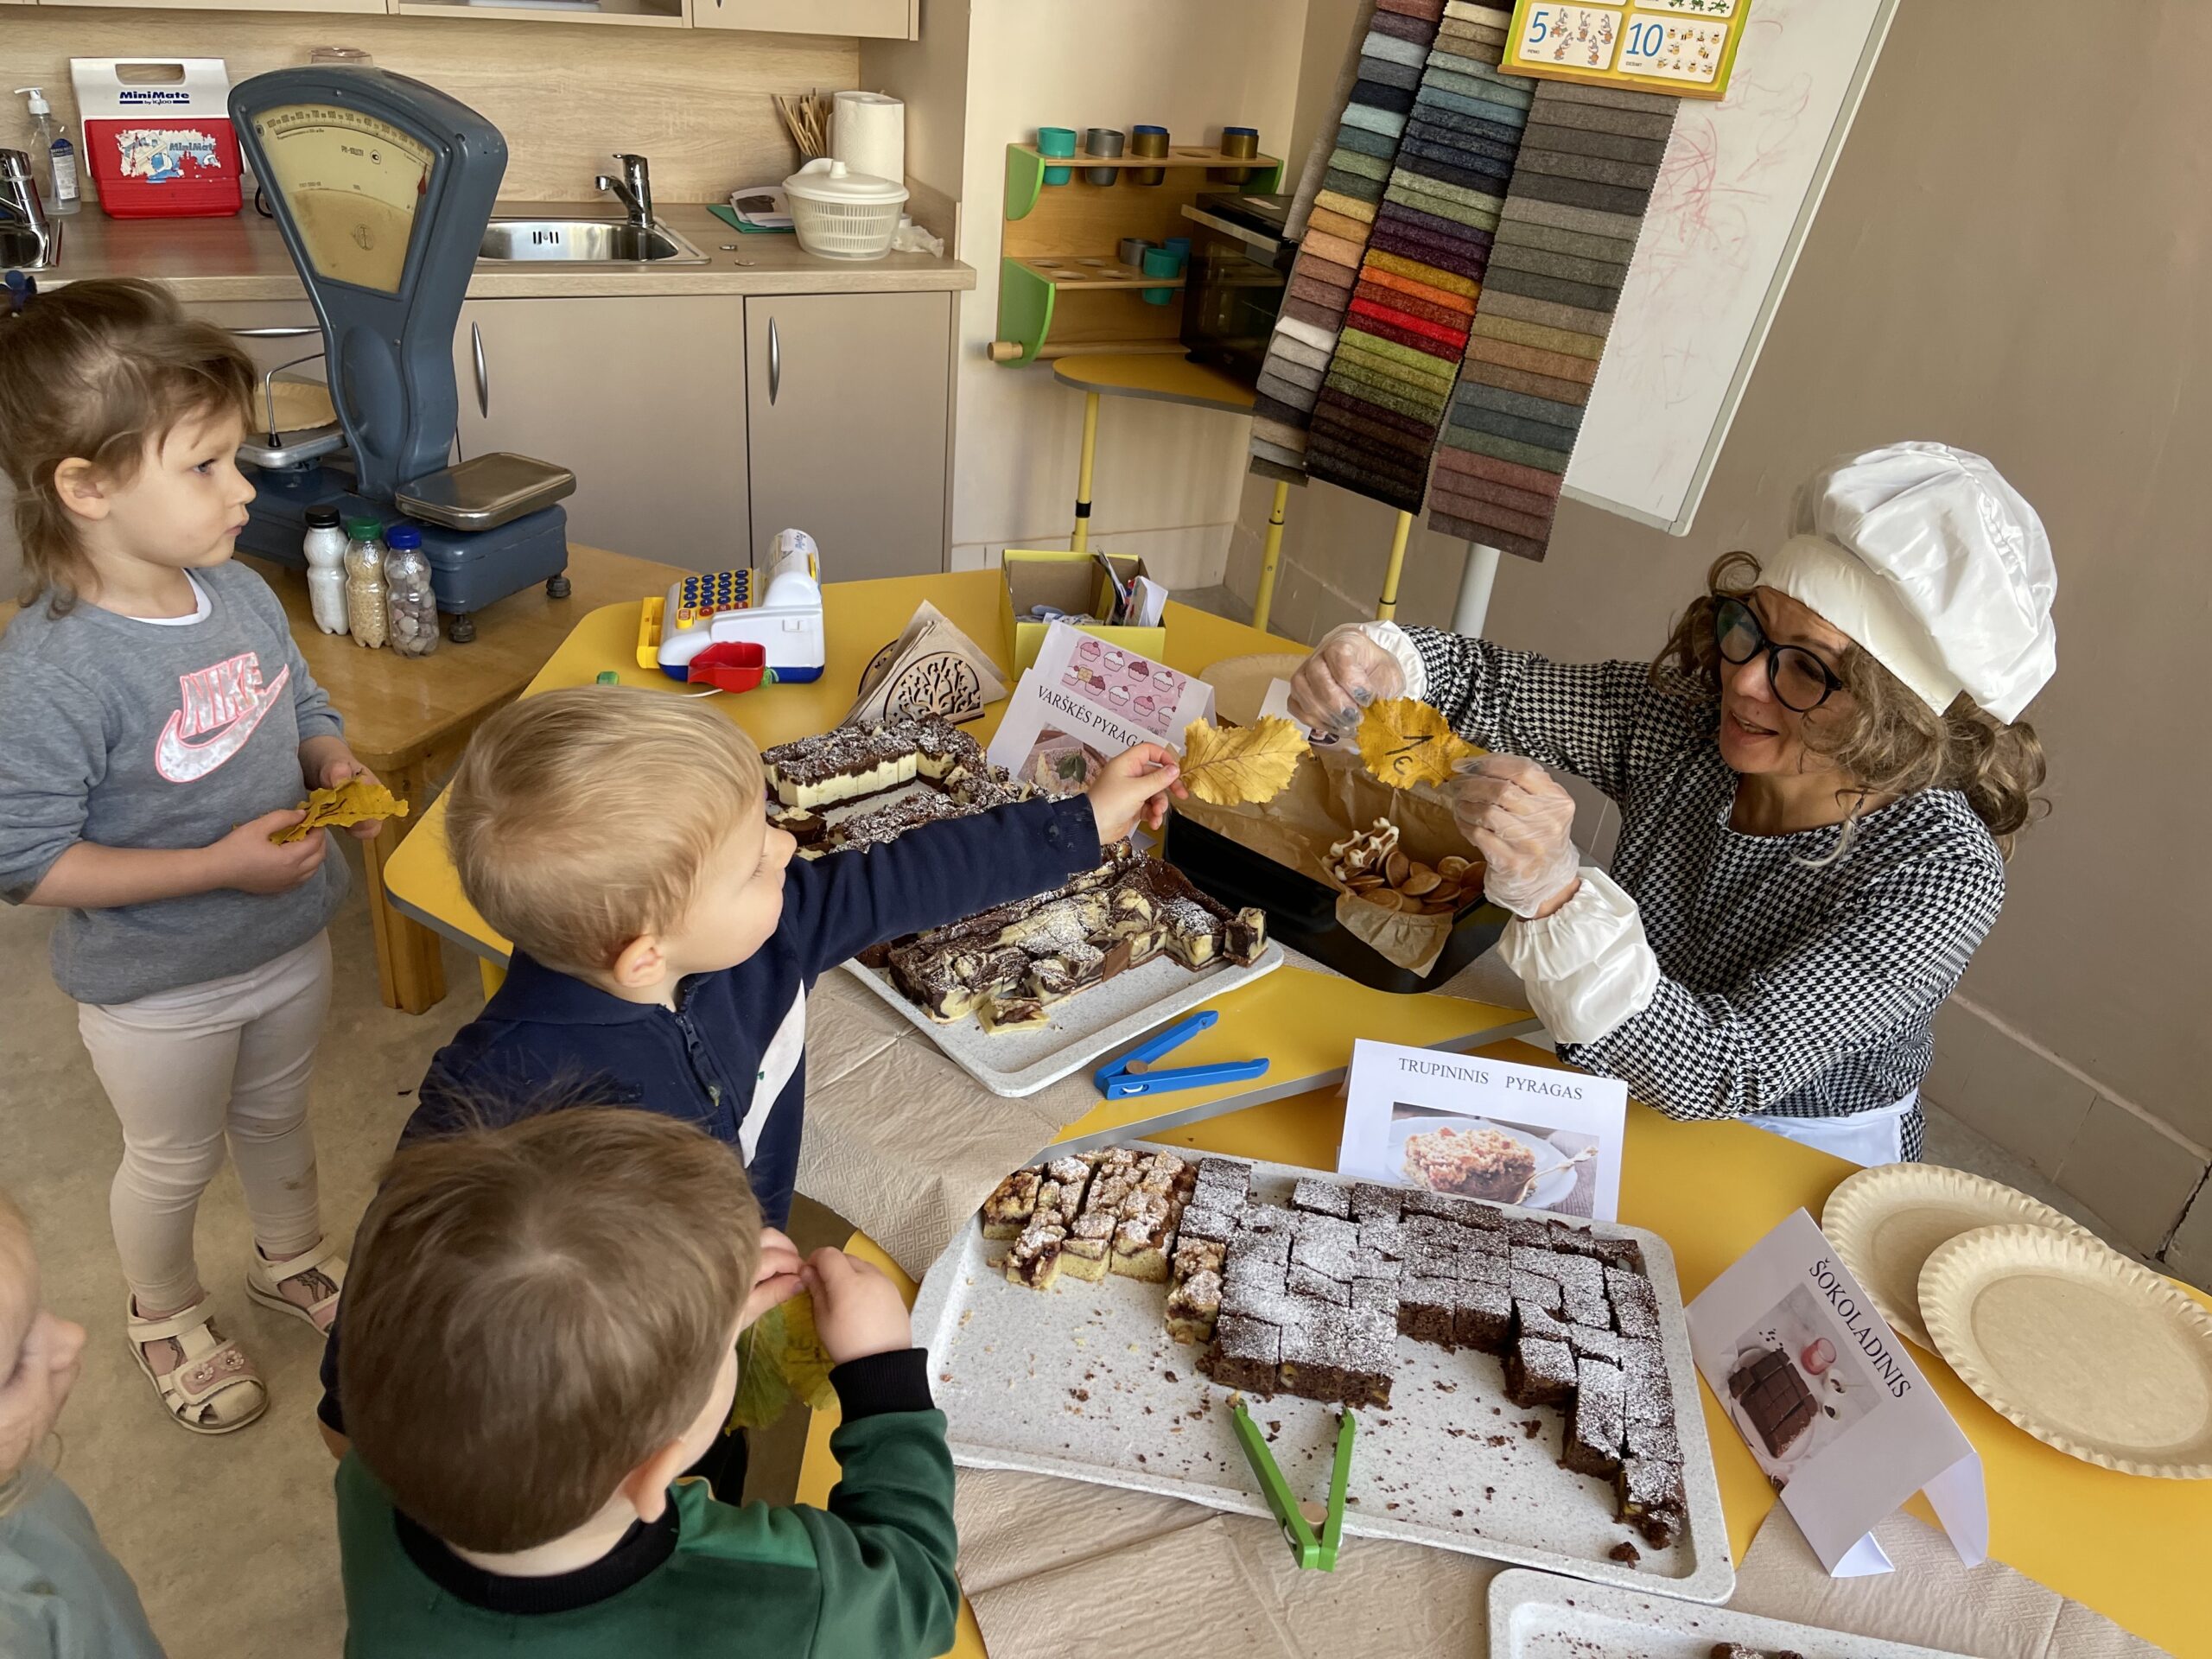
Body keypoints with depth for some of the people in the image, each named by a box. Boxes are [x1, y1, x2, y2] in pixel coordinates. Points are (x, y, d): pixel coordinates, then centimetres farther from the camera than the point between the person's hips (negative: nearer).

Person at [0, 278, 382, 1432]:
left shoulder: (240, 592, -9)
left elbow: (303, 709, 8)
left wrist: (337, 766, -14)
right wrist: (220, 864, -30)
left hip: (289, 940, 6)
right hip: (157, 990, -5)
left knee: (276, 1114, 29)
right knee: (173, 1163, 20)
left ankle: (292, 1259, 56)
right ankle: (165, 1315, 50)